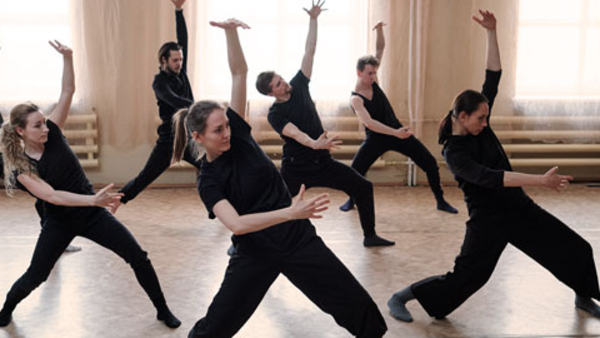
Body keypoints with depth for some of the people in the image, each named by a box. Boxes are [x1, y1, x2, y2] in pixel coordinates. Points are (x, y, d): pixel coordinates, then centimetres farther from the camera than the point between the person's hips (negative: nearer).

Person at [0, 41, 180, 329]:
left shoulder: (52, 135, -8)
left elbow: (68, 92, -11)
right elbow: (52, 196, -30)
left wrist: (67, 58, -25)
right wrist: (94, 199, -43)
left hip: (91, 214, 2)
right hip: (59, 222, -2)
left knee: (138, 257, -4)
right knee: (35, 276, 4)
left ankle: (163, 310, 12)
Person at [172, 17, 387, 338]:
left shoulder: (236, 134, -4)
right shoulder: (208, 181, -12)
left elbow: (239, 72, -7)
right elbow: (236, 224, -29)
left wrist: (231, 31, -22)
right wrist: (290, 212, -38)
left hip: (299, 240, 3)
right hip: (255, 254, -3)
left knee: (357, 305, 3)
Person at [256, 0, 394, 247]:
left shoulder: (298, 85, 0)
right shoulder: (275, 115, -13)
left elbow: (309, 52, 1)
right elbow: (295, 133, -32)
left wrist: (313, 20, -2)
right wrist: (315, 143, -51)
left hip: (322, 162, 5)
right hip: (295, 168, -5)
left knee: (363, 187, 3)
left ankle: (370, 236, 15)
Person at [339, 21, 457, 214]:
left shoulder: (372, 81, -4)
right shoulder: (356, 99, -20)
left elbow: (380, 49, -3)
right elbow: (368, 122, -37)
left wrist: (379, 30, -21)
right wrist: (395, 133, -48)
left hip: (397, 131, 5)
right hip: (376, 138, -5)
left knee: (430, 163, -1)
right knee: (355, 171, -12)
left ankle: (441, 201, 13)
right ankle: (352, 200, 20)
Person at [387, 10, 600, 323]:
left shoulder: (480, 126, -2)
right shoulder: (454, 153, -19)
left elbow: (493, 77, -1)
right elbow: (490, 177, -34)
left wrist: (492, 33, -8)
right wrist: (541, 180, -41)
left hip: (519, 207, 7)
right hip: (487, 219, -7)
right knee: (466, 276, -6)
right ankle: (399, 298, 8)